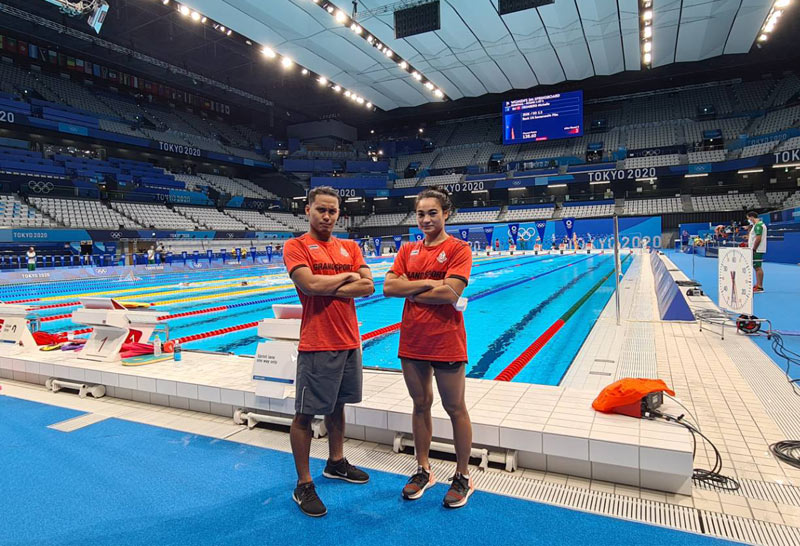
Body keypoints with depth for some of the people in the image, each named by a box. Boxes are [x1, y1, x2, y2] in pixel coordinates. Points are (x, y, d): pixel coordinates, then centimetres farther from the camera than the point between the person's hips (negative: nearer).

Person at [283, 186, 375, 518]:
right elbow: (308, 284, -22)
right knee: (304, 414, 4)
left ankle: (336, 462, 39)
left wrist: (327, 288, -13)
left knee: (338, 406, 20)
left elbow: (368, 286, -2)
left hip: (349, 341, 6)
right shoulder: (296, 246, -6)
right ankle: (303, 485, 18)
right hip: (317, 344, -5)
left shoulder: (351, 248, 9)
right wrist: (347, 277, -8)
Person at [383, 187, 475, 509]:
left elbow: (450, 293, -21)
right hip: (412, 341, 5)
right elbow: (388, 287, -4)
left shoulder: (458, 249, -7)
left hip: (446, 342, -5)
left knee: (455, 408, 8)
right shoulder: (408, 250, 8)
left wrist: (410, 291, -10)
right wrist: (427, 283, -15)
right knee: (421, 405, 16)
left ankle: (462, 477, 24)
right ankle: (423, 471, 32)